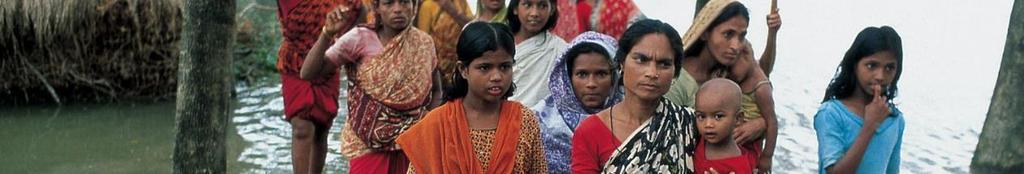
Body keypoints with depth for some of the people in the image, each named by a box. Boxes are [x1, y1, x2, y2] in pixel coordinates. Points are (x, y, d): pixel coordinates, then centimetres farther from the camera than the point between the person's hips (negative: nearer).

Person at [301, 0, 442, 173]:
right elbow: (308, 73, -14)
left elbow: (435, 89, 14)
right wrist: (327, 34, -27)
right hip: (368, 145, -3)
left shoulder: (423, 42, -1)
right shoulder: (360, 38, -10)